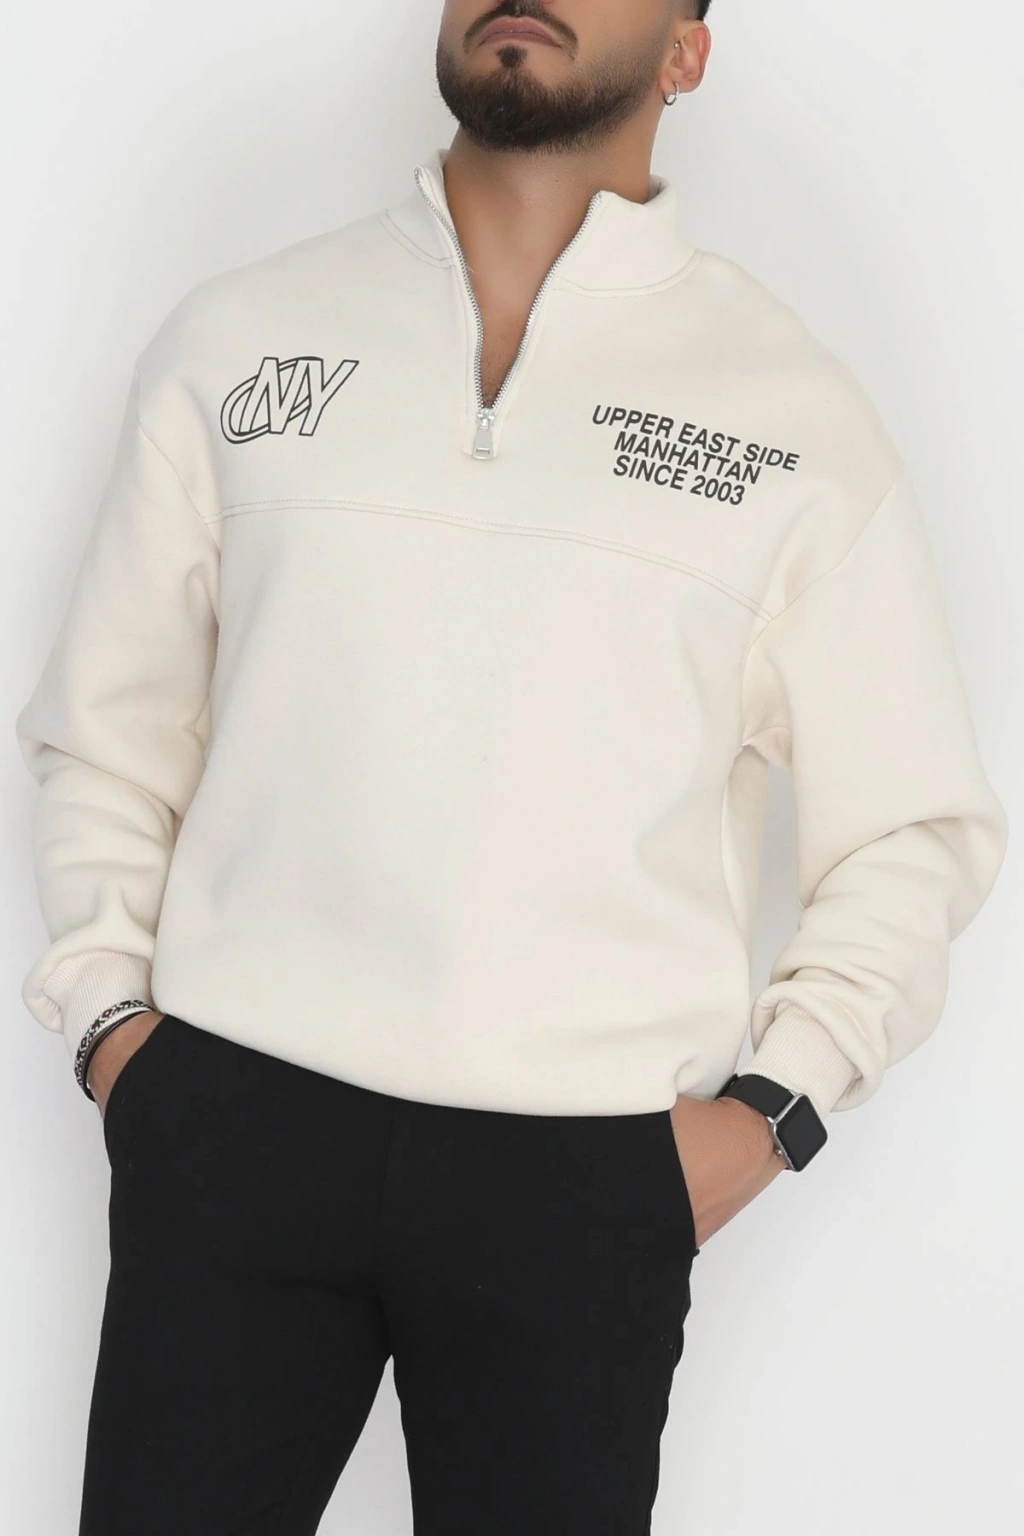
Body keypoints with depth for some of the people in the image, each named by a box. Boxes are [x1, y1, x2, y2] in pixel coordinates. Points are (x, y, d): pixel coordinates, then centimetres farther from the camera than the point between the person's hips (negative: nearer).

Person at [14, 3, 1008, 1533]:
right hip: (230, 1118, 1)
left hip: (589, 1173, -1)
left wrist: (772, 1106, -3)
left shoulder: (797, 413, 4)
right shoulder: (234, 338, 8)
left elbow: (917, 829, 7)